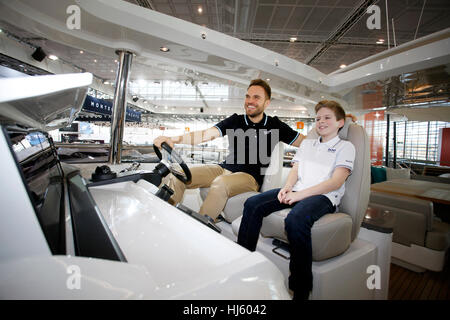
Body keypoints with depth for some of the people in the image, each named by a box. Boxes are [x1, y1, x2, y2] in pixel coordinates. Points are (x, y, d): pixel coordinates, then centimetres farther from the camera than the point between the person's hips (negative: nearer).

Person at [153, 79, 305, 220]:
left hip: (250, 177, -3)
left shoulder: (275, 125, 7)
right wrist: (173, 139, -18)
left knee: (220, 184, -37)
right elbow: (206, 134, -5)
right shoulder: (235, 120, 8)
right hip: (225, 168, 4)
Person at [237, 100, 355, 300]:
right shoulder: (306, 143, 25)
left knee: (295, 220, -37)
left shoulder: (345, 147, 7)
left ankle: (301, 290, -21)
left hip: (323, 196, -6)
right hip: (297, 192, 6)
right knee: (252, 204, -13)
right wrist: (288, 187, -7)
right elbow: (295, 170, 17)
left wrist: (300, 194, -18)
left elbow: (336, 182, -8)